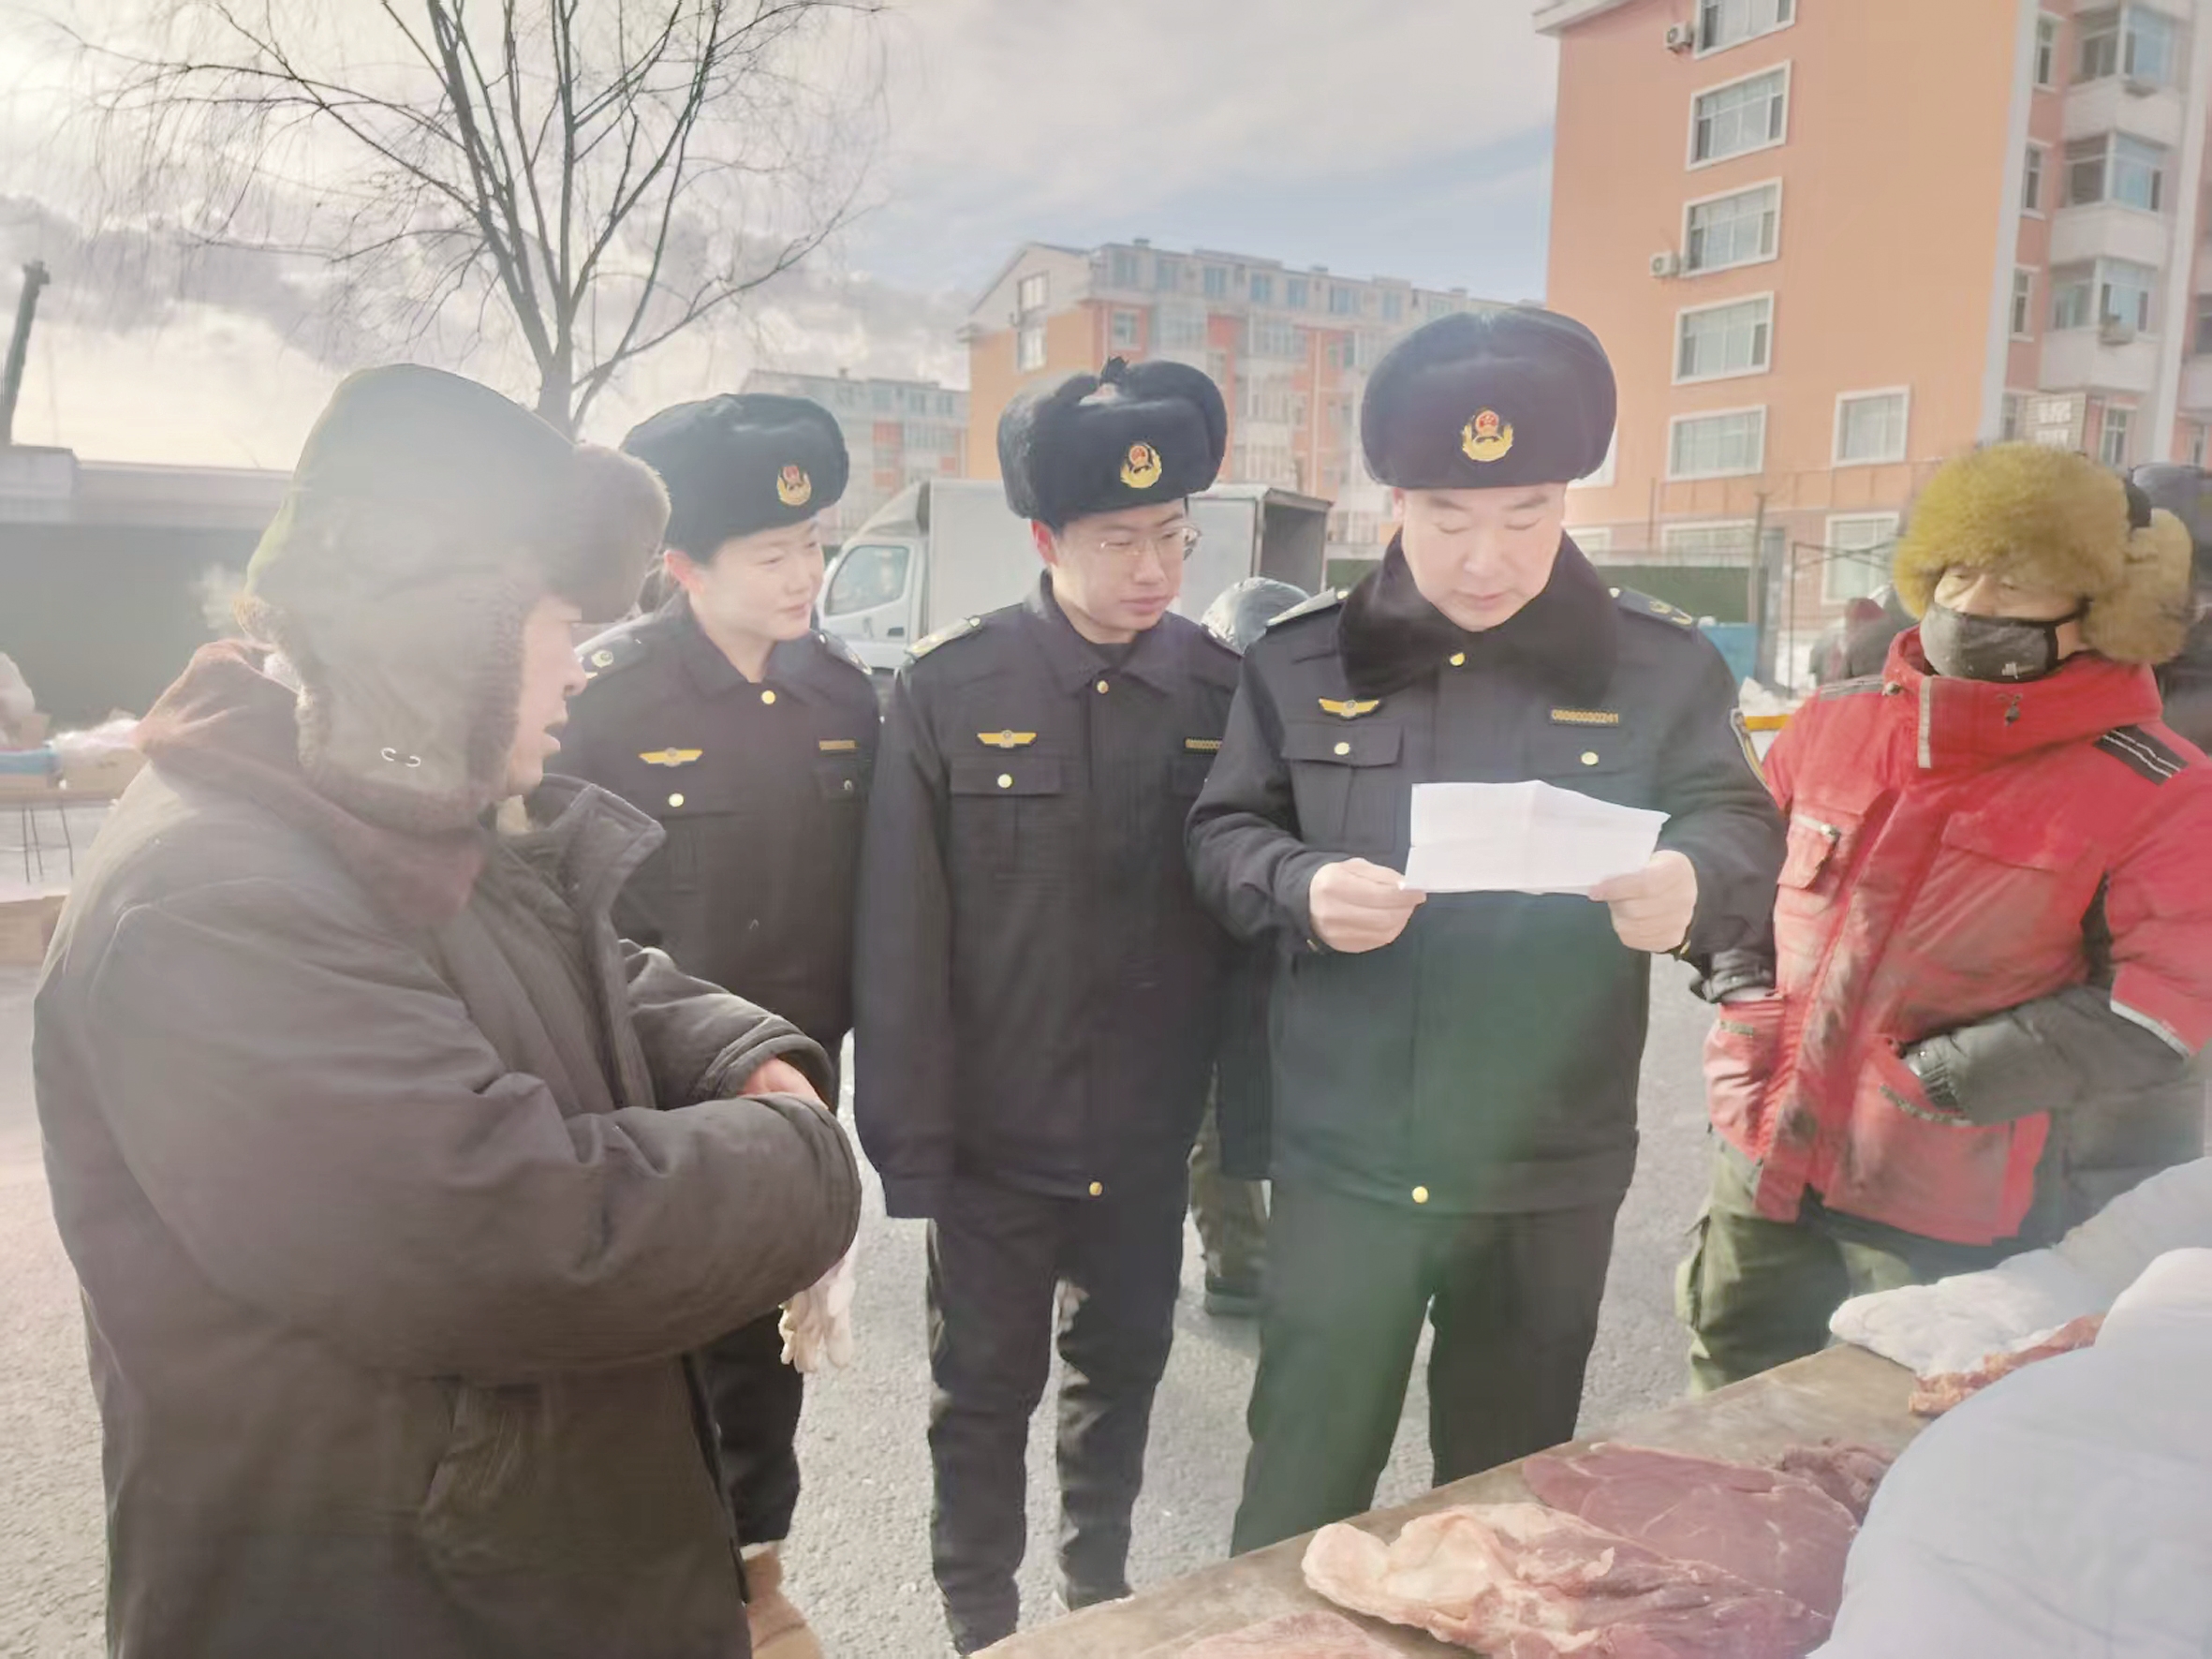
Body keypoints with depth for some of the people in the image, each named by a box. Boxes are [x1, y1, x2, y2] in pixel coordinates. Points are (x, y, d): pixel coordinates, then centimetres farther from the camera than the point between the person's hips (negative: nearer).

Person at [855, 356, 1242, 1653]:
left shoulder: (1227, 692, -5)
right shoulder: (947, 693, -12)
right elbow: (901, 940, -10)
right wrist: (911, 1142, -10)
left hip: (1151, 1138, 3)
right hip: (997, 1138, -2)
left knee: (1123, 1370, 22)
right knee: (987, 1390, 15)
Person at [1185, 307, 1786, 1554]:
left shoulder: (1661, 665, -2)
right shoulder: (1304, 660, -1)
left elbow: (1745, 833, -2)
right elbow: (1222, 839, 1)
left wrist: (1693, 882, -26)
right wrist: (1300, 887, -22)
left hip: (1551, 1172, 1)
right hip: (1343, 1161, 0)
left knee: (1506, 1490, 20)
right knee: (1302, 1490, 13)